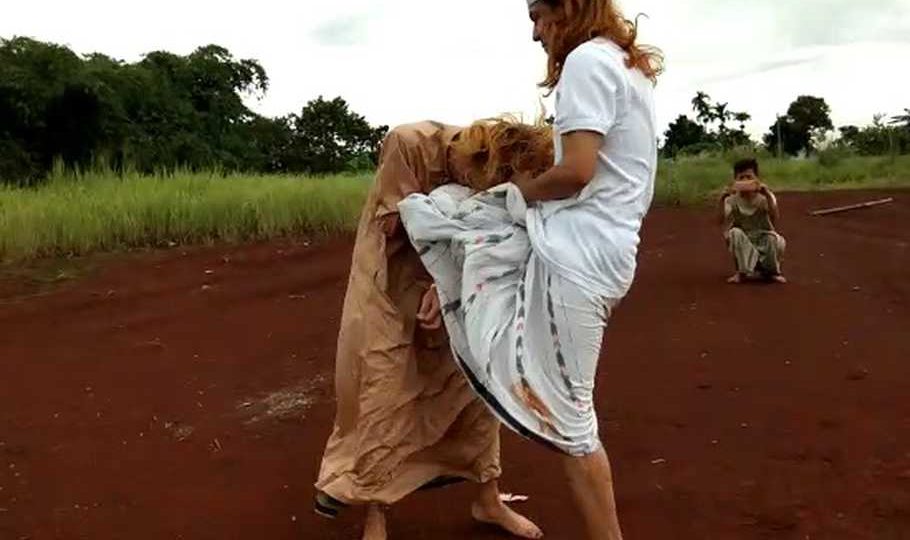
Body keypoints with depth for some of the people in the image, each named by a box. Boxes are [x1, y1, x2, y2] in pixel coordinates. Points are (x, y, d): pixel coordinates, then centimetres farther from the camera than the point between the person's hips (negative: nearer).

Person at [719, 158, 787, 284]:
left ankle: (771, 272, -2)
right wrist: (723, 199, -36)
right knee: (734, 233, -31)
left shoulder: (764, 197, -13)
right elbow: (723, 221, -25)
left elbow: (775, 218, -30)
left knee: (778, 240, -32)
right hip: (743, 244, 0)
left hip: (764, 241, 0)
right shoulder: (732, 200, -10)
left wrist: (768, 196, -41)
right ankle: (743, 271, -14)